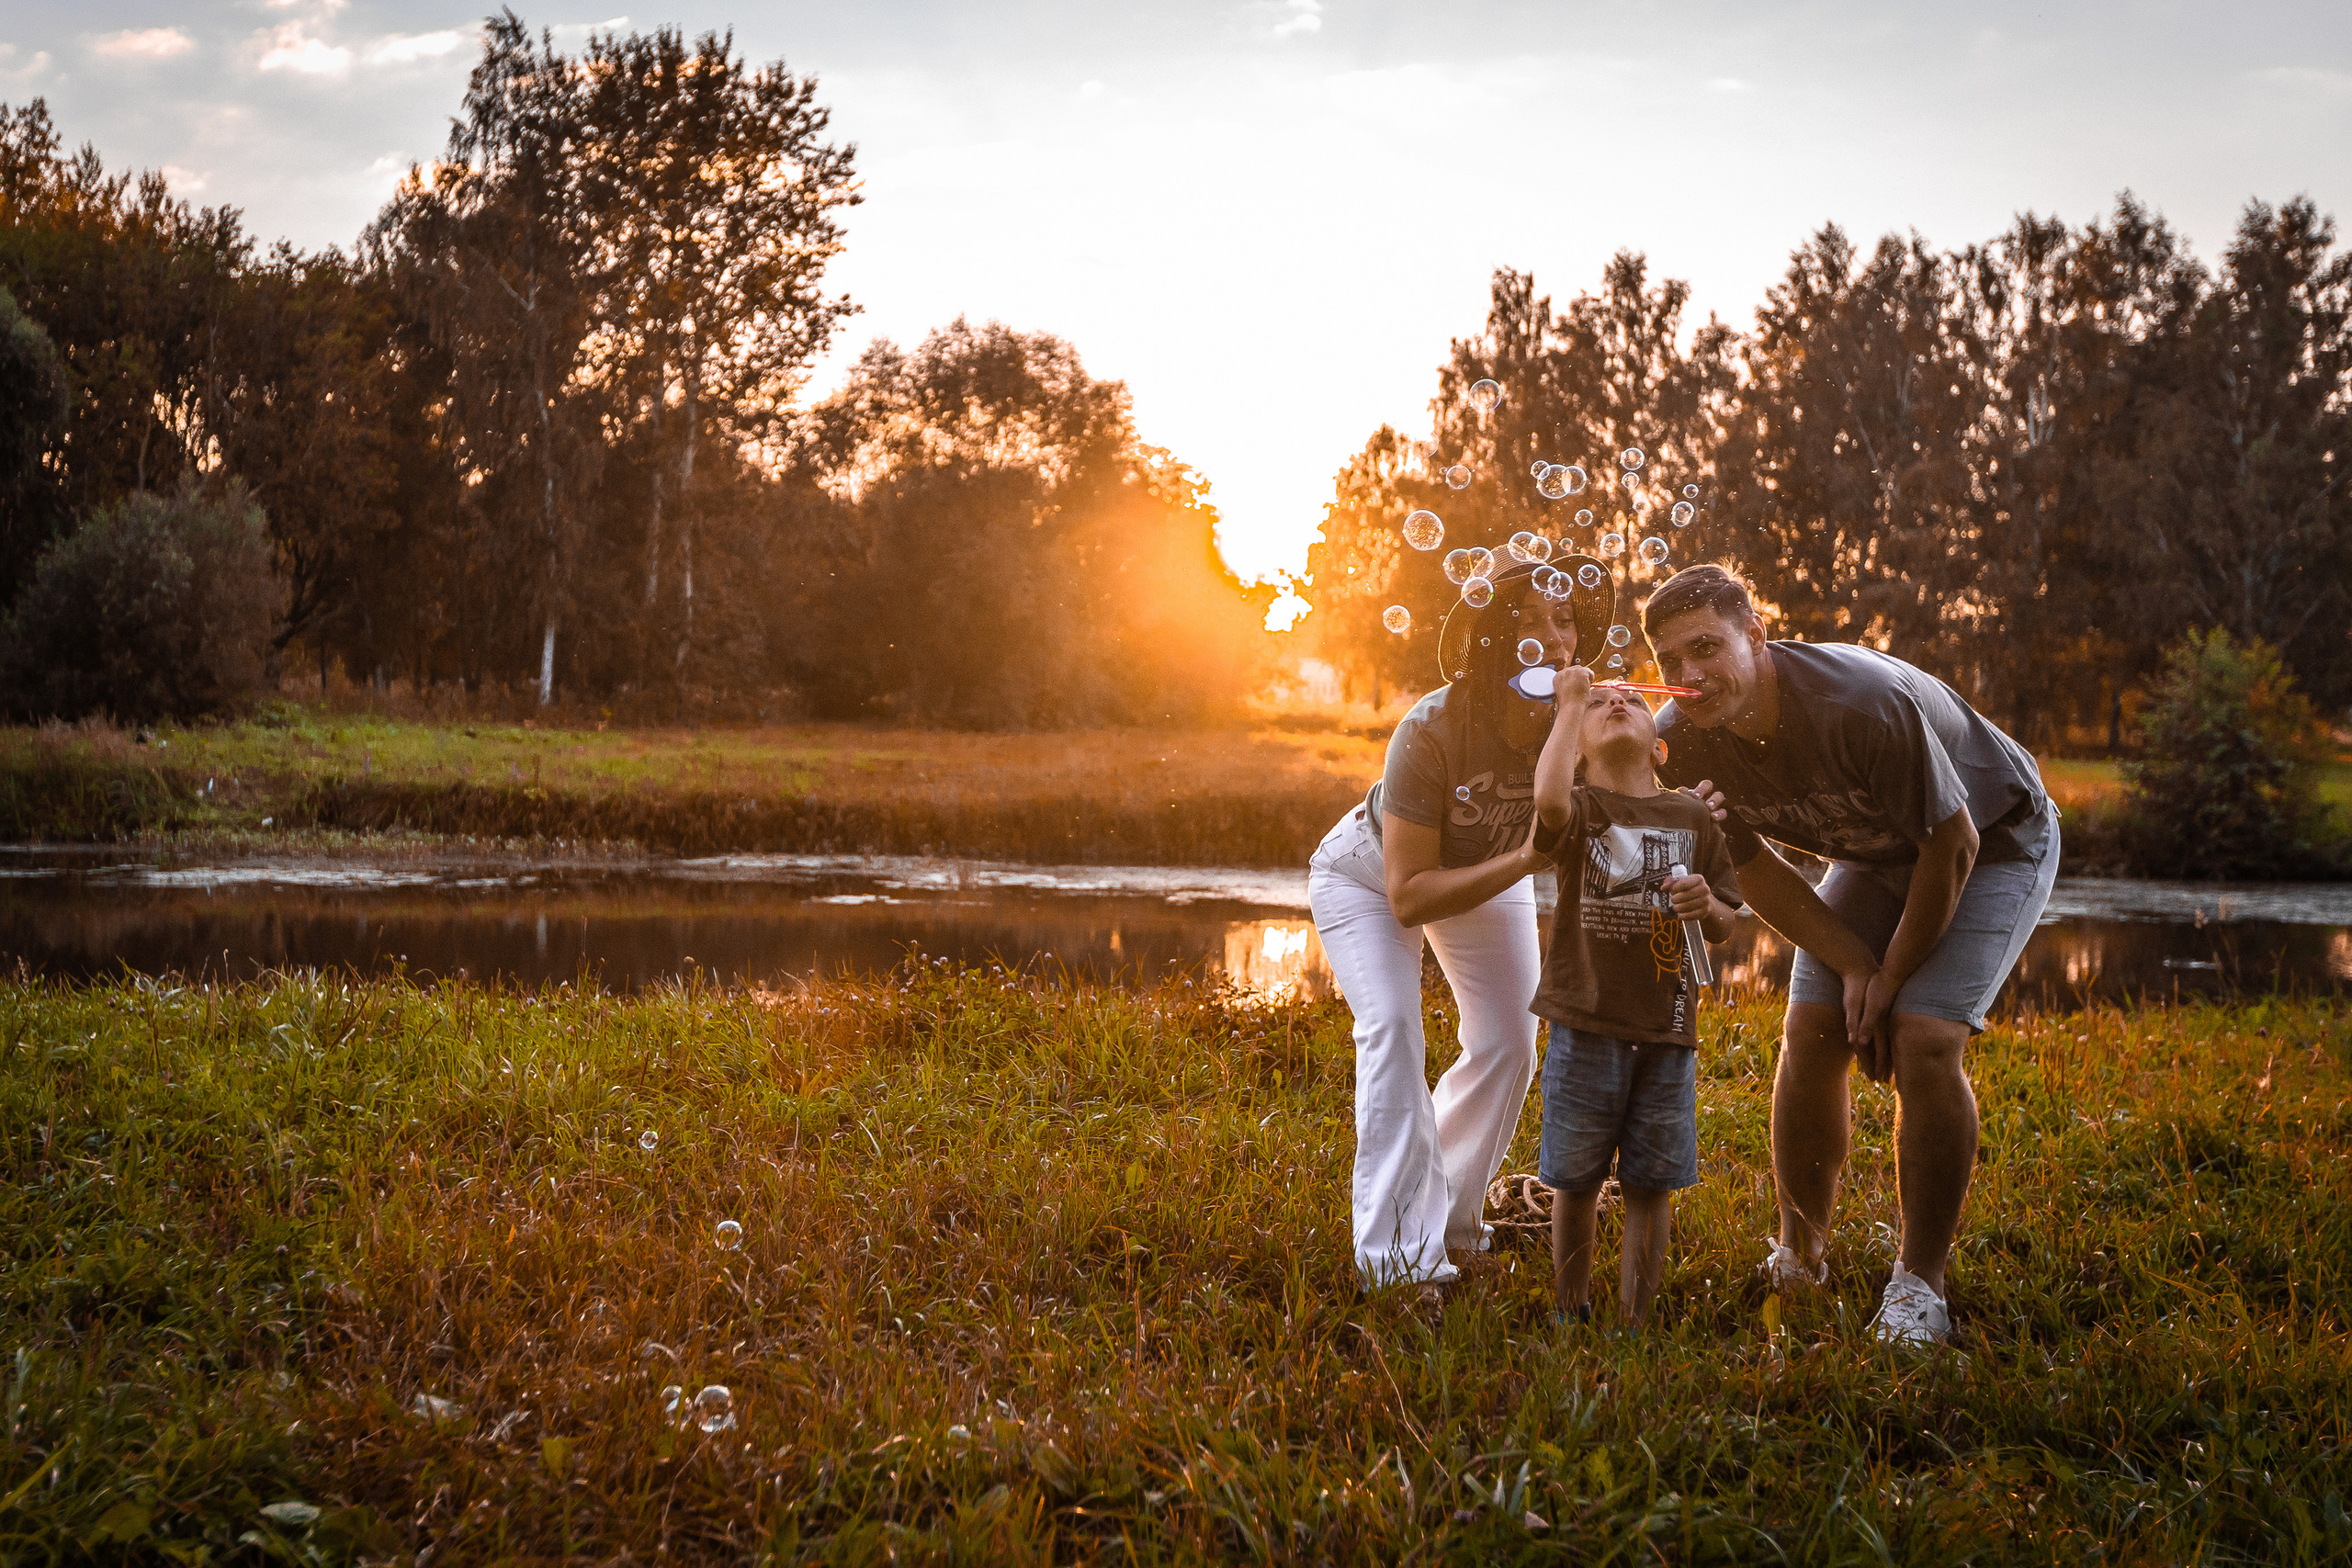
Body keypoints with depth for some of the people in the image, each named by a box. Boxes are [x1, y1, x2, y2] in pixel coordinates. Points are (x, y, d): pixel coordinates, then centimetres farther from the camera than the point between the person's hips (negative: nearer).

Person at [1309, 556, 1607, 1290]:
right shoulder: (1431, 731, -41)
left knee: (1509, 1044, 3)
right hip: (1372, 872, -5)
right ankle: (1397, 1246, -16)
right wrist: (1523, 860, -46)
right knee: (1392, 1030, -22)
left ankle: (1448, 1210, 26)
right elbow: (1408, 896, -38)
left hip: (1491, 870, 5)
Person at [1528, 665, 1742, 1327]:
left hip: (1666, 1029, 2)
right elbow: (1549, 799, -29)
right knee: (1576, 1180, 8)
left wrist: (1706, 905, -13)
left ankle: (1635, 1322, 19)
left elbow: (1723, 929, 13)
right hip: (1586, 1024, -2)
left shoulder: (1692, 818, 8)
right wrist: (1571, 701, -15)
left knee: (1651, 1184, 7)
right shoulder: (1581, 808, -3)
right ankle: (1571, 1316, 24)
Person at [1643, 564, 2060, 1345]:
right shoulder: (1683, 743, -21)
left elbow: (1952, 847, -27)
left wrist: (1892, 978, -17)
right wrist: (1854, 967, -13)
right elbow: (1753, 868, -5)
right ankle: (1799, 1257, 13)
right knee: (1812, 1035, -6)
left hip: (1993, 842, -5)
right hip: (1875, 854, 5)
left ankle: (1920, 1282, -8)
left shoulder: (1864, 705, -39)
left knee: (1923, 1040, -20)